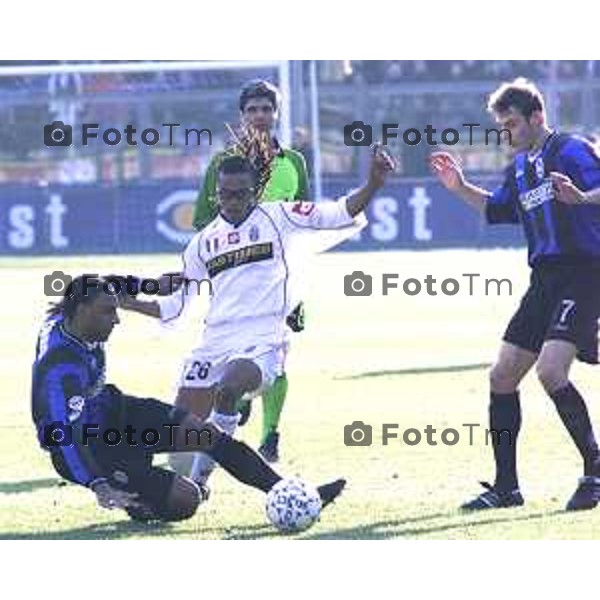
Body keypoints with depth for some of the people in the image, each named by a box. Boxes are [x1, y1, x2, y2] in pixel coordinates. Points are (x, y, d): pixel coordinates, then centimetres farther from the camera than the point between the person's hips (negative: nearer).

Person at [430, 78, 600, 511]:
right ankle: (506, 487, 15)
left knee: (550, 370, -23)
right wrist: (461, 188, 19)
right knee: (502, 377, 7)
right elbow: (498, 210, 32)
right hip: (546, 280, 9)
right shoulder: (520, 166, 16)